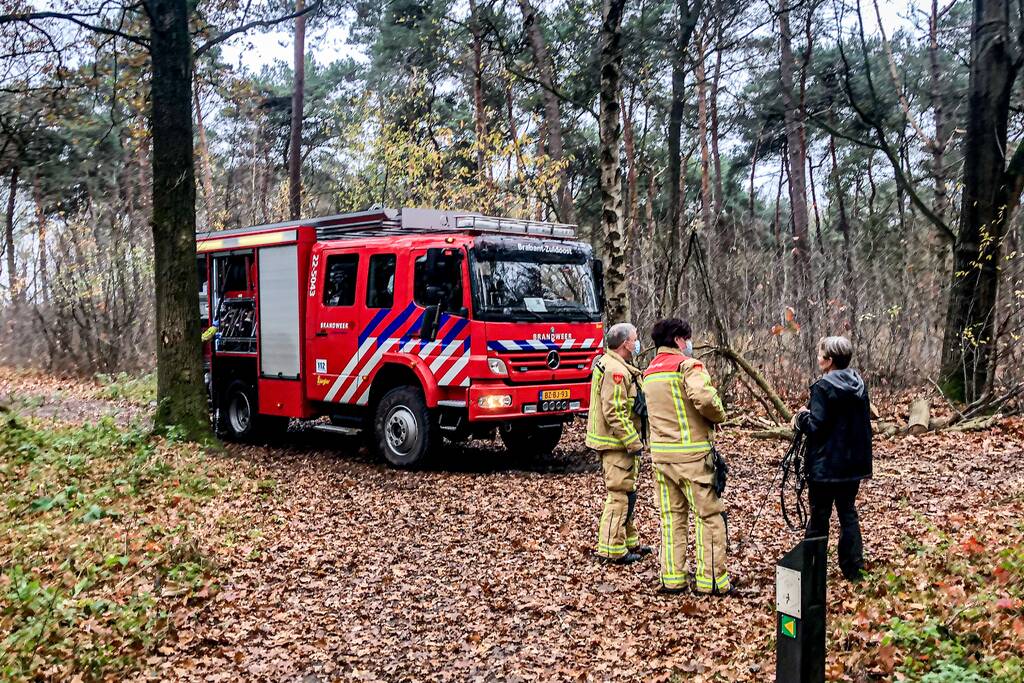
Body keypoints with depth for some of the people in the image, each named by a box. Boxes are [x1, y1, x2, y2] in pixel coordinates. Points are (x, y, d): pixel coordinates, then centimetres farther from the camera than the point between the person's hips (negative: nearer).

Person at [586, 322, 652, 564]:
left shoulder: (613, 365, 15)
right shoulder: (615, 370, -21)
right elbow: (615, 414, -26)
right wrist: (634, 443, -21)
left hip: (618, 442, 11)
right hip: (617, 443, -11)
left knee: (626, 493, 18)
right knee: (620, 494, -5)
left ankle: (629, 542, 29)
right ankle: (612, 549, 1)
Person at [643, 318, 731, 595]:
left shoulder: (649, 372, 14)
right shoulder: (687, 365, -11)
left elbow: (659, 409, 13)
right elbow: (704, 398, -26)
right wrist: (718, 415, -8)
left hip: (660, 453, 7)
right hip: (691, 453, -7)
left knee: (672, 516, 12)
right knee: (709, 515, 2)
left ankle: (672, 578, 15)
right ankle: (710, 580, 4)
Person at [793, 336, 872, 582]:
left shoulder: (823, 387, -17)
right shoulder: (859, 384, 6)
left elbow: (815, 426, -21)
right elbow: (864, 421, 15)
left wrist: (801, 416, -1)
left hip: (825, 466, -7)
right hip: (854, 462, 7)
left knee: (819, 516, 4)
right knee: (848, 512, 14)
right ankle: (854, 569, 17)